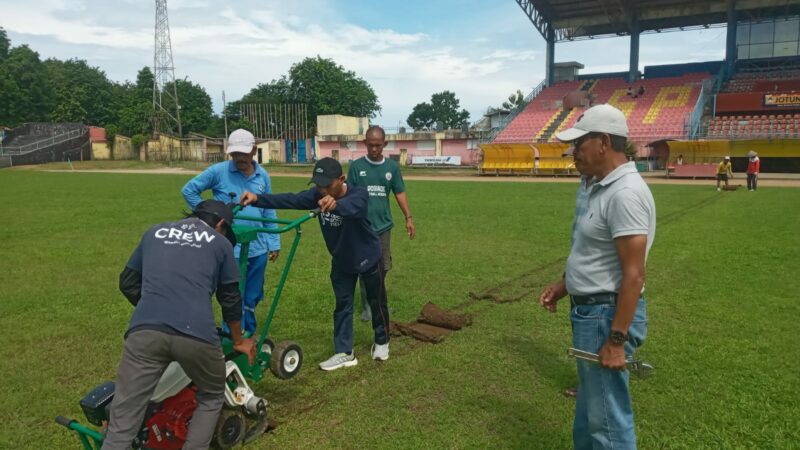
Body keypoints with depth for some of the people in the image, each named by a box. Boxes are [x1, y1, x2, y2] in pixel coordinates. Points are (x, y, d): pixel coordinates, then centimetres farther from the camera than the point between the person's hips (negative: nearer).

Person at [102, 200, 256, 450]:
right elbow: (230, 299, 25)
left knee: (122, 424, 4)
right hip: (196, 333, -1)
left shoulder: (155, 232, 27)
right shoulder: (220, 242, 20)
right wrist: (238, 341, 40)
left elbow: (128, 283, 32)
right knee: (212, 396, 27)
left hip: (145, 331, 2)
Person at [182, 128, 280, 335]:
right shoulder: (218, 171, -6)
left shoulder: (263, 176, 6)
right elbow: (189, 190, 2)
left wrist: (274, 243, 10)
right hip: (231, 249, -4)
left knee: (252, 299, 16)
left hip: (258, 248, 4)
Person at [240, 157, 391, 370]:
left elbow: (352, 207, -56)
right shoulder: (317, 195, -17)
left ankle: (382, 342, 35)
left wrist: (335, 204, -79)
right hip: (341, 260, 4)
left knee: (376, 302, 13)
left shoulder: (359, 194, -33)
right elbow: (290, 200, -28)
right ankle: (344, 352, 15)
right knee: (342, 304, 6)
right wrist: (257, 199, -42)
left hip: (368, 258, -4)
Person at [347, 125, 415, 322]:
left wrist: (408, 218, 1)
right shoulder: (356, 166, -4)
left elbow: (400, 193, 7)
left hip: (384, 225, 3)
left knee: (382, 267, 12)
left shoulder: (392, 166, 2)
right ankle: (367, 306, 15)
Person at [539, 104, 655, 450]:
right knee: (590, 405, 25)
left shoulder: (625, 193, -22)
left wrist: (616, 340, -24)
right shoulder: (601, 187, 10)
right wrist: (564, 285, 22)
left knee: (608, 418, 2)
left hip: (607, 314, -10)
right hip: (590, 310, 10)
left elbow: (633, 274, -25)